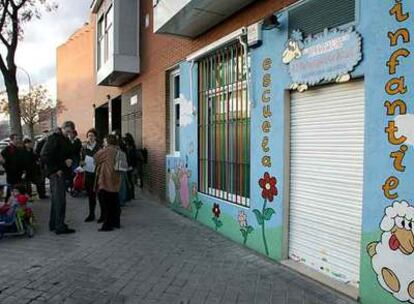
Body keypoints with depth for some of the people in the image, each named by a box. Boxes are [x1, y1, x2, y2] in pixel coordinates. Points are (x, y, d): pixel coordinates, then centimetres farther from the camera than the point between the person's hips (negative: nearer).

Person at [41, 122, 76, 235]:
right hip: (55, 173, -9)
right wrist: (56, 170, -16)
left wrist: (69, 160, -1)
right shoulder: (53, 138, -12)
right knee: (60, 199, -7)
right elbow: (45, 156, -19)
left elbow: (69, 154, 23)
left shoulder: (66, 140, 15)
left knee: (55, 199, 16)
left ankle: (53, 224, 27)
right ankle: (60, 227, 0)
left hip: (61, 172, 9)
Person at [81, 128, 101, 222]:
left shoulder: (99, 147, -6)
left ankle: (103, 215, 9)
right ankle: (91, 214, 22)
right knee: (90, 194, 11)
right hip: (88, 173, 5)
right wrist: (82, 162, -1)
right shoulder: (84, 147, 8)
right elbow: (81, 159, 18)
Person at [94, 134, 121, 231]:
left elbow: (96, 157, -4)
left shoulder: (107, 150, -15)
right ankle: (116, 222, 23)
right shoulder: (117, 150, 8)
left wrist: (102, 149, 9)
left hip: (106, 181, -8)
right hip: (115, 180, 8)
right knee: (114, 202, 15)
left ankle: (107, 224, 3)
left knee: (106, 204, -1)